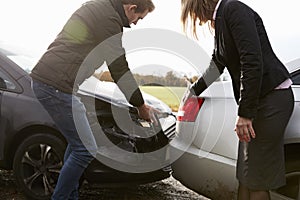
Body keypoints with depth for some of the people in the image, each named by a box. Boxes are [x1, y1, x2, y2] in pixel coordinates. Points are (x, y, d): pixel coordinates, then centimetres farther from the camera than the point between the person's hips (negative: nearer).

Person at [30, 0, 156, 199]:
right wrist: (142, 106, 4)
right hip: (57, 86, -10)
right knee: (86, 149, -3)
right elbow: (120, 72, -8)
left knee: (78, 142, 18)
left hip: (42, 78, 10)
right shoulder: (110, 20, -13)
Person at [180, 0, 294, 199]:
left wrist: (245, 113, -21)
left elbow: (253, 61, -21)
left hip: (272, 98, -9)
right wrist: (193, 90, 46)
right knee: (245, 177, 12)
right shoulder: (220, 19, 17)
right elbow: (217, 65, 32)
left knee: (256, 181, -2)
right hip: (256, 100, 9)